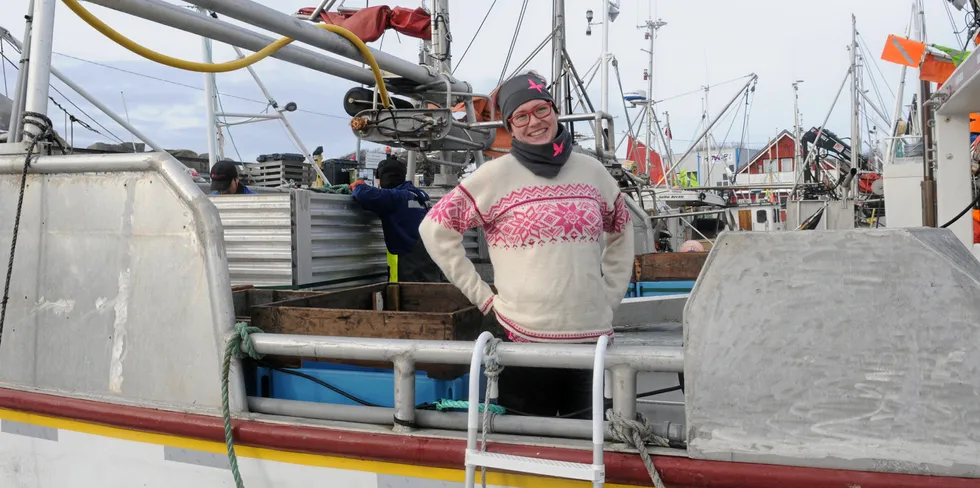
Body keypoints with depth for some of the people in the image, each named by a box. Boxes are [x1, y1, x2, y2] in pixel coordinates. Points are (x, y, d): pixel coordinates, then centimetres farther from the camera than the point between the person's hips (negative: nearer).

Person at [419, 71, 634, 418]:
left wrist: (610, 295, 11)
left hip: (591, 336, 4)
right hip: (523, 337, -3)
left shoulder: (591, 171, 7)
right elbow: (436, 228, -3)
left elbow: (621, 231, 21)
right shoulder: (495, 175, -5)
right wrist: (479, 293, -5)